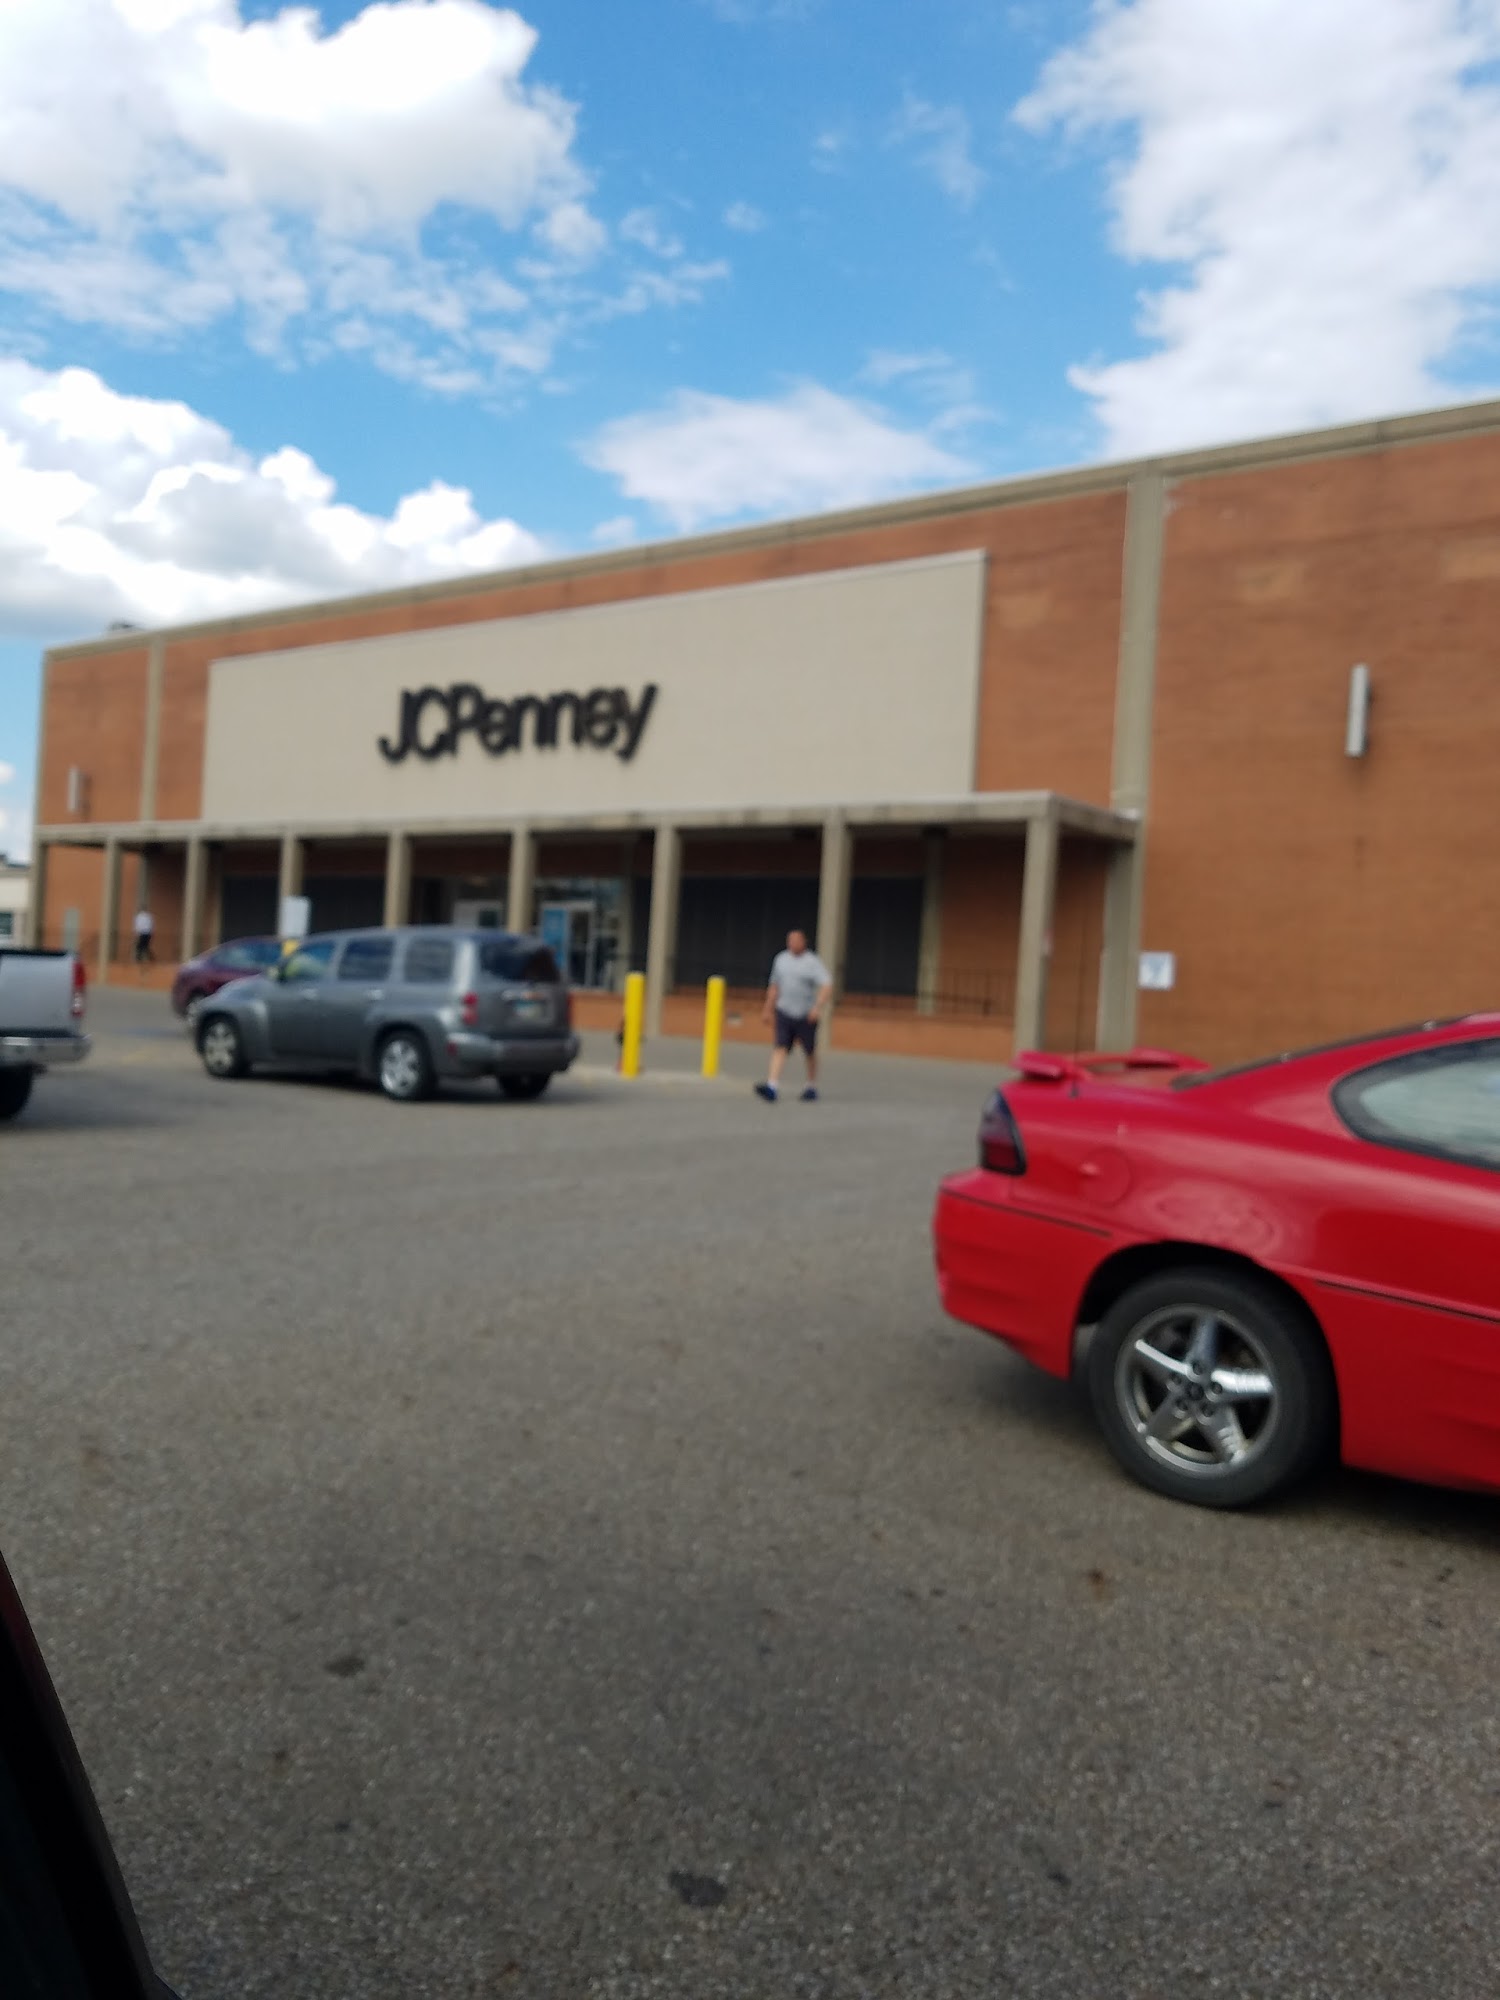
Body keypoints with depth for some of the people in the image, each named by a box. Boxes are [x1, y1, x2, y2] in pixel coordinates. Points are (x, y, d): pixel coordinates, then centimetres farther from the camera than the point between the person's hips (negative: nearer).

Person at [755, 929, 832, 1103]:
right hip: (784, 1012, 3)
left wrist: (818, 1007, -28)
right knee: (780, 1048, -10)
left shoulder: (813, 962, -6)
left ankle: (812, 1087, 25)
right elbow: (774, 986, 20)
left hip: (807, 1015, -3)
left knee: (810, 1052, 10)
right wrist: (768, 1008, 21)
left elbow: (827, 985, -16)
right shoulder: (781, 959, 10)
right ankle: (772, 1087, -20)